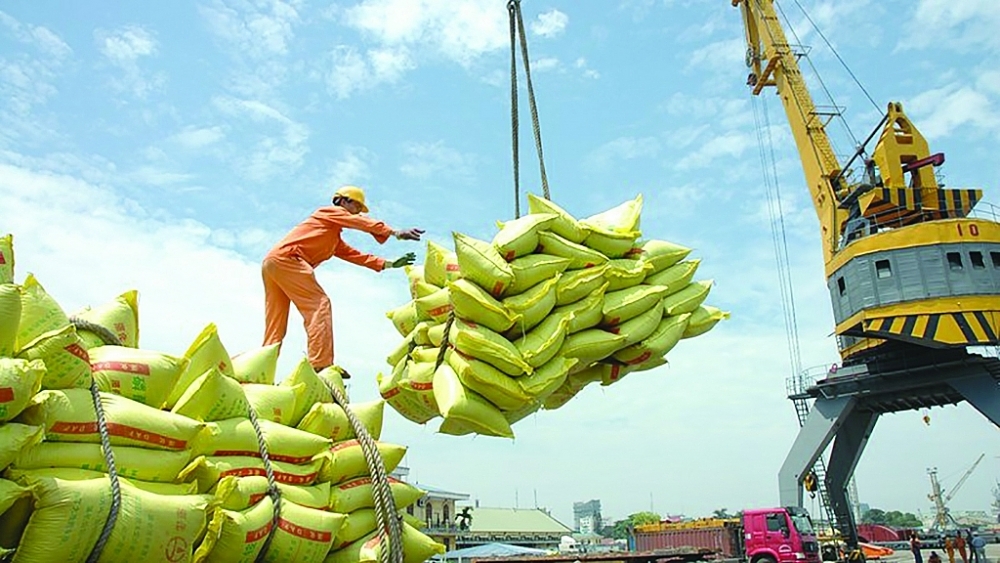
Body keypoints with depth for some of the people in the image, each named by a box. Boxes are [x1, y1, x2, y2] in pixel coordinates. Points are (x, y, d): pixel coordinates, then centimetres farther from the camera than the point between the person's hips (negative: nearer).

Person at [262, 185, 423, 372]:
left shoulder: (335, 240, 33)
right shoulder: (330, 211, 10)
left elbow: (356, 256, 26)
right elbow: (363, 223, -5)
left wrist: (390, 264, 21)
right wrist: (395, 233, -15)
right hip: (286, 257, -10)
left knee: (275, 329, 6)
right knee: (319, 305, -17)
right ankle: (321, 367, -27)